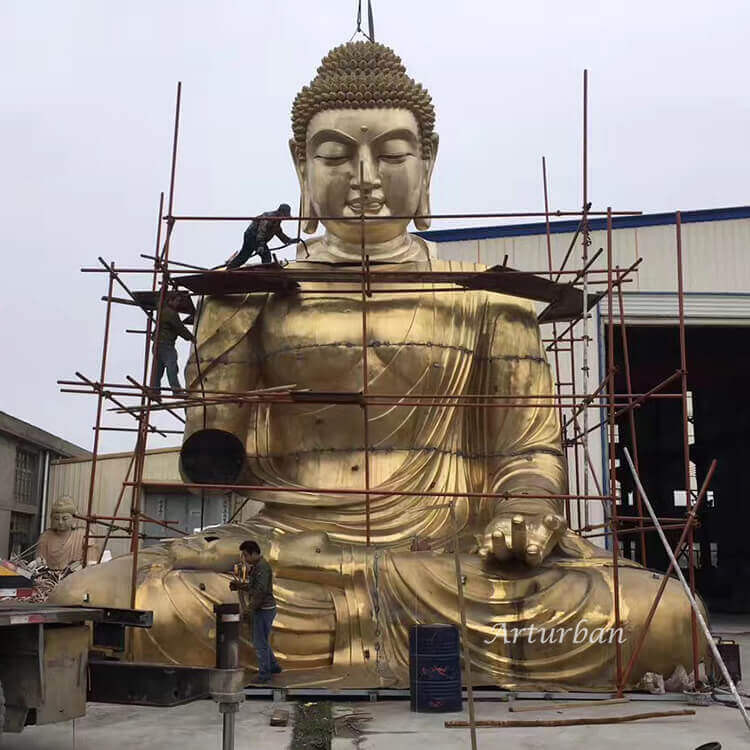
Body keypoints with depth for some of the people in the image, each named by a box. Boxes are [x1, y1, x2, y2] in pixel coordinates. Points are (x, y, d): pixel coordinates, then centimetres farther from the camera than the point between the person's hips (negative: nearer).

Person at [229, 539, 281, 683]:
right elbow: (253, 587, 19)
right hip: (259, 610, 10)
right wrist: (239, 585, 4)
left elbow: (260, 591, -24)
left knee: (260, 643, -2)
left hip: (264, 610, -10)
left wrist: (249, 609, -20)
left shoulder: (262, 567, -19)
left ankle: (264, 674, 7)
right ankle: (273, 666, 30)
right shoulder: (256, 567, 13)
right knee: (260, 640, 19)